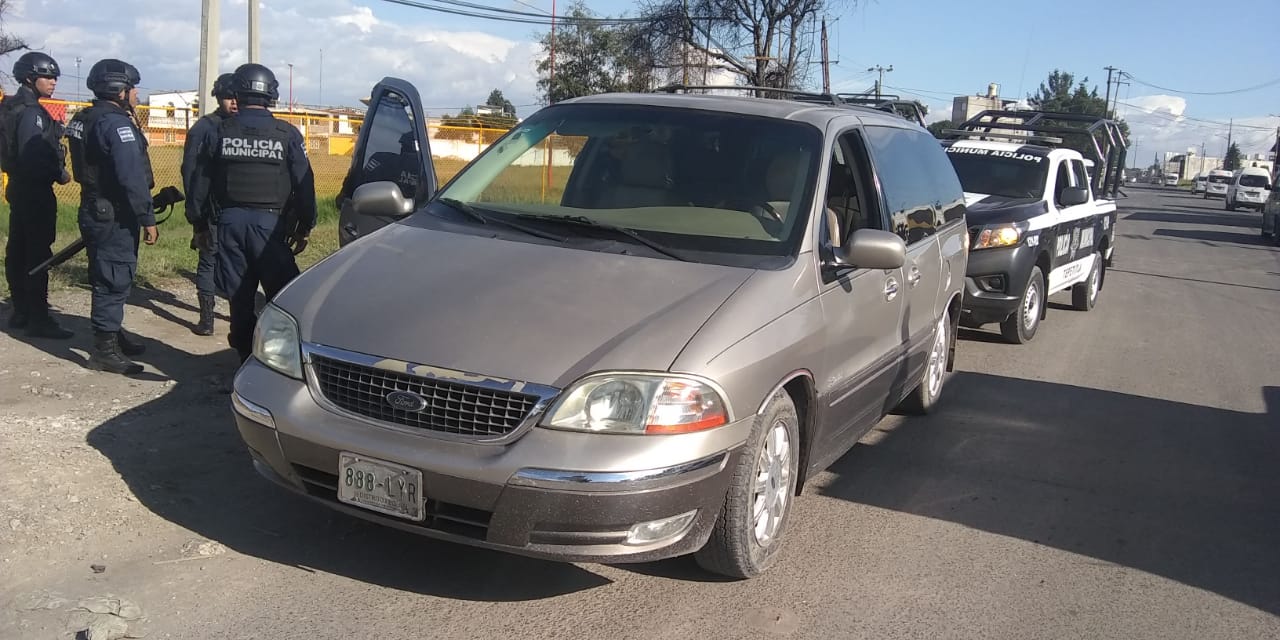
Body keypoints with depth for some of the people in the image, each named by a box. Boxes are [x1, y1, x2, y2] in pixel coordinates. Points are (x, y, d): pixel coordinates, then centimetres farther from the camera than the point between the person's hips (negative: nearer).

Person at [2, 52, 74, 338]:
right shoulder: (31, 112, -17)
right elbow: (33, 157, -24)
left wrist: (54, 172, 10)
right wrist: (60, 174, -10)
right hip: (35, 191, -10)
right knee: (38, 254, -8)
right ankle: (38, 319, -6)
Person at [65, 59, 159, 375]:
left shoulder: (83, 120, 13)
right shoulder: (116, 124, -18)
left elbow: (90, 168, 17)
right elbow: (132, 177, -24)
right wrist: (147, 218, -21)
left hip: (95, 211, 10)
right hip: (114, 216, -10)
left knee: (109, 278, 20)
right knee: (114, 280, -4)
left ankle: (113, 332, 33)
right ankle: (105, 349, 1)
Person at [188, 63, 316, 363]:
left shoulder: (217, 134, 4)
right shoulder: (287, 135, -2)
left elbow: (200, 184, 8)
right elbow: (304, 185, -2)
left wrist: (198, 223, 19)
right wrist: (304, 227, 7)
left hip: (230, 222, 3)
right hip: (270, 223, -3)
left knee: (239, 297, 9)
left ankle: (246, 356, 15)